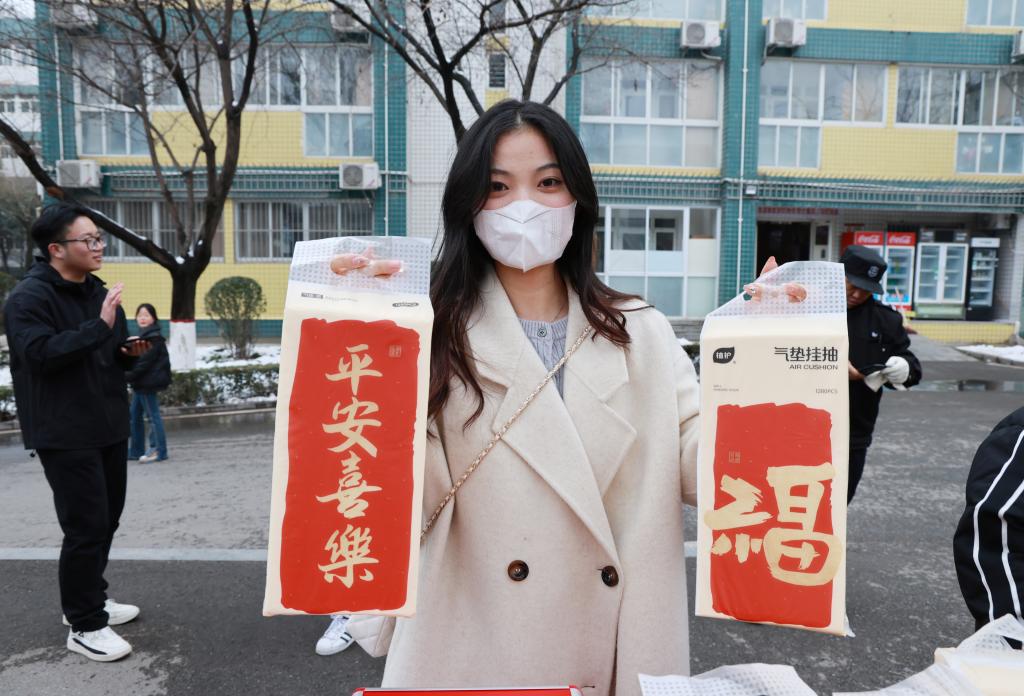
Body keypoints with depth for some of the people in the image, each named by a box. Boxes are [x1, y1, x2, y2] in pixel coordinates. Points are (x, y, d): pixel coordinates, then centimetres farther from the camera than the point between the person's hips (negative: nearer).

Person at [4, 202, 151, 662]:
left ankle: (90, 599, 34)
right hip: (66, 435, -8)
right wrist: (100, 326, -30)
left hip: (108, 428, 8)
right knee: (87, 527, -6)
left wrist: (129, 353, 2)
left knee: (106, 521, 16)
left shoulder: (97, 292, 14)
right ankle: (84, 626, 9)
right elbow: (41, 352, -26)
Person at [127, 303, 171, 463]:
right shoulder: (143, 336, 17)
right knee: (135, 416, 13)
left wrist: (128, 377, -18)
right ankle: (136, 450, 21)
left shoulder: (154, 338, -14)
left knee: (152, 415, -4)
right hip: (140, 384, 10)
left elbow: (145, 361, -19)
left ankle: (158, 450, 2)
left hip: (149, 383, -10)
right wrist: (132, 379, 9)